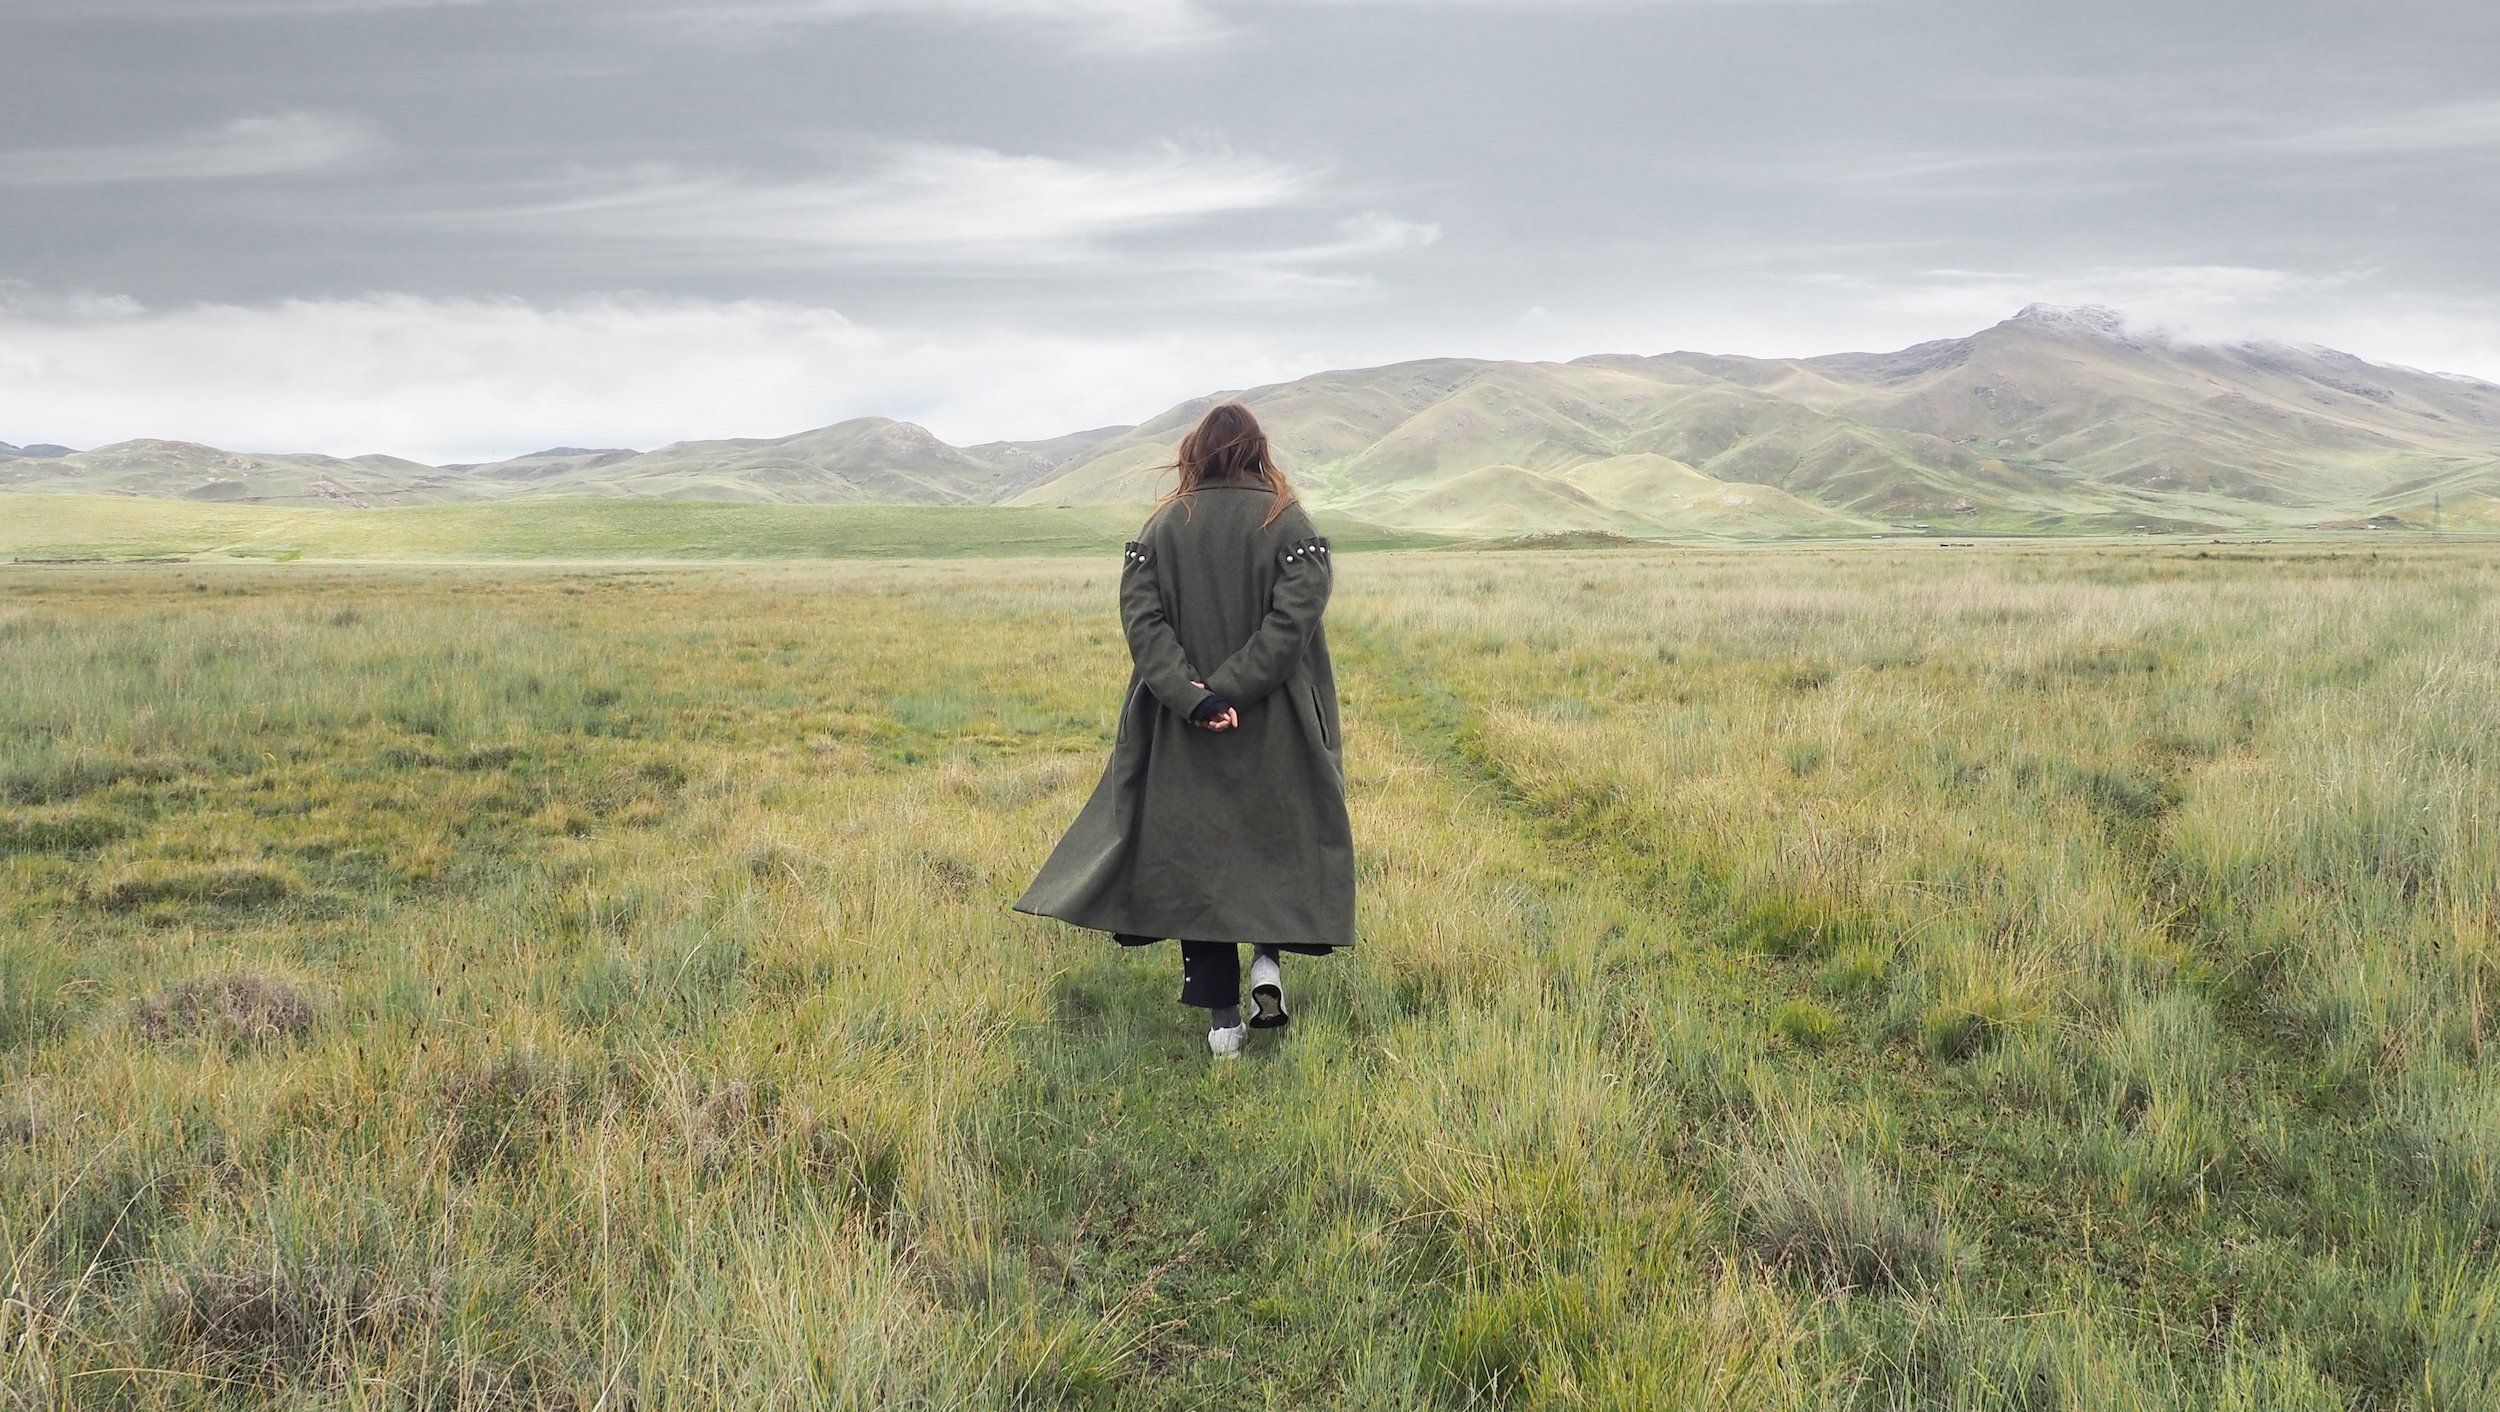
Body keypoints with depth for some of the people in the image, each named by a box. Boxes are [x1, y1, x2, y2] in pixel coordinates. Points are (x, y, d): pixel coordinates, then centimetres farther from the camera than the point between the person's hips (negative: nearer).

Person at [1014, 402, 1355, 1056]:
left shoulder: (1159, 530, 1)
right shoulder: (1290, 526, -5)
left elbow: (1141, 618, -10)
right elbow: (1293, 620, -17)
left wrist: (1191, 698, -18)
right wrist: (1229, 691, -18)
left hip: (1182, 732, 1)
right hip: (1274, 731, -1)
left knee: (1195, 854, 8)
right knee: (1281, 837, 20)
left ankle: (1222, 1018, 9)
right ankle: (1269, 958, 0)